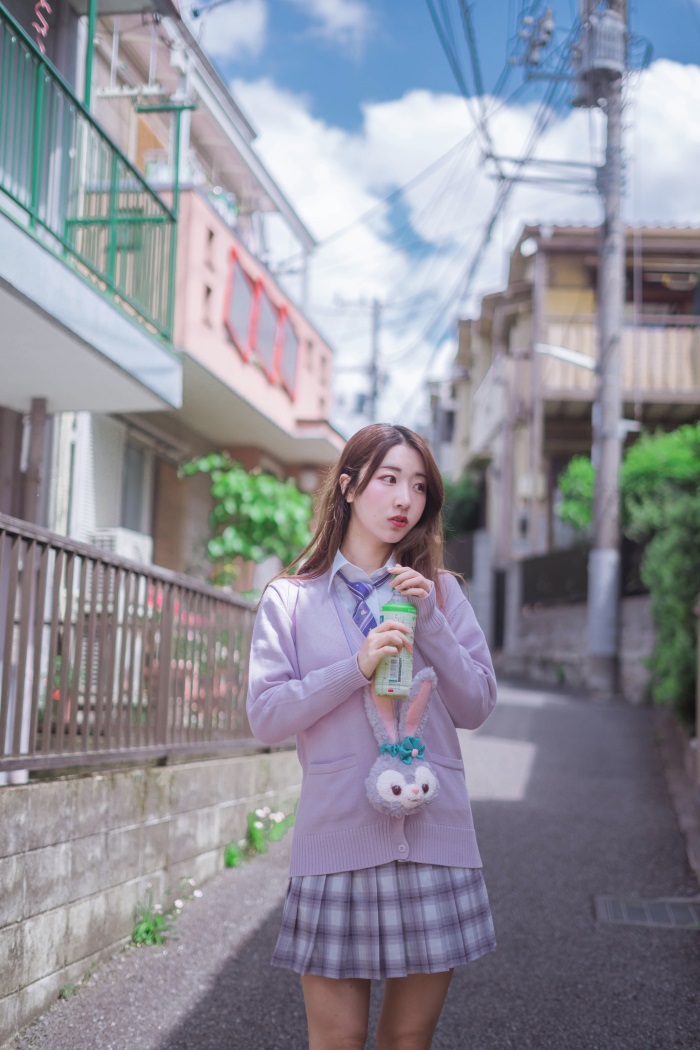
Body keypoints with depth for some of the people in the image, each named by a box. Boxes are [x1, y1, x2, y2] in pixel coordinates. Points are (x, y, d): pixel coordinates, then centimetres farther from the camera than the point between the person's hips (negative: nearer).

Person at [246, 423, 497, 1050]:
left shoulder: (439, 591, 11)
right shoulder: (290, 598, 6)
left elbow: (476, 707, 5)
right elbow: (266, 716, -3)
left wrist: (430, 625, -7)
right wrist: (357, 667, -14)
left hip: (434, 834, 2)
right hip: (337, 836, -2)